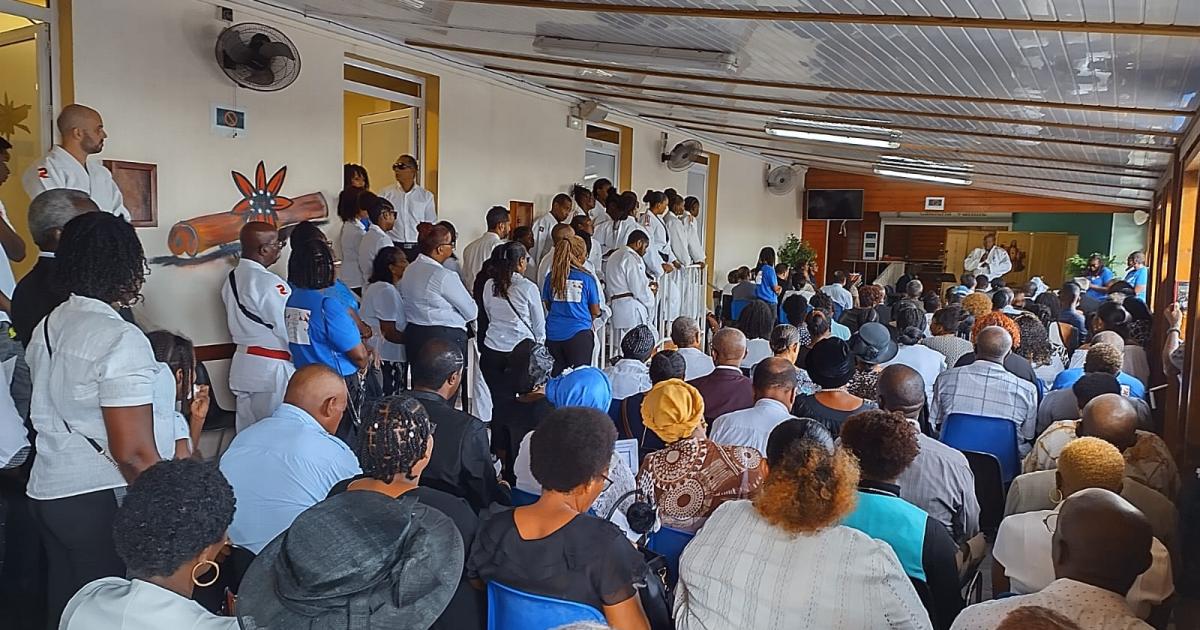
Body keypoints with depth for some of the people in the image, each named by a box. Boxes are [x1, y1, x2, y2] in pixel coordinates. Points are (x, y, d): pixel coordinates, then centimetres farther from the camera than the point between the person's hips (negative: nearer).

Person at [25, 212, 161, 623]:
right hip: (99, 500, -8)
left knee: (66, 604, 21)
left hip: (45, 489, 8)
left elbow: (44, 414, 15)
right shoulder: (121, 339, -20)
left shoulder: (46, 327, 6)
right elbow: (133, 453, -23)